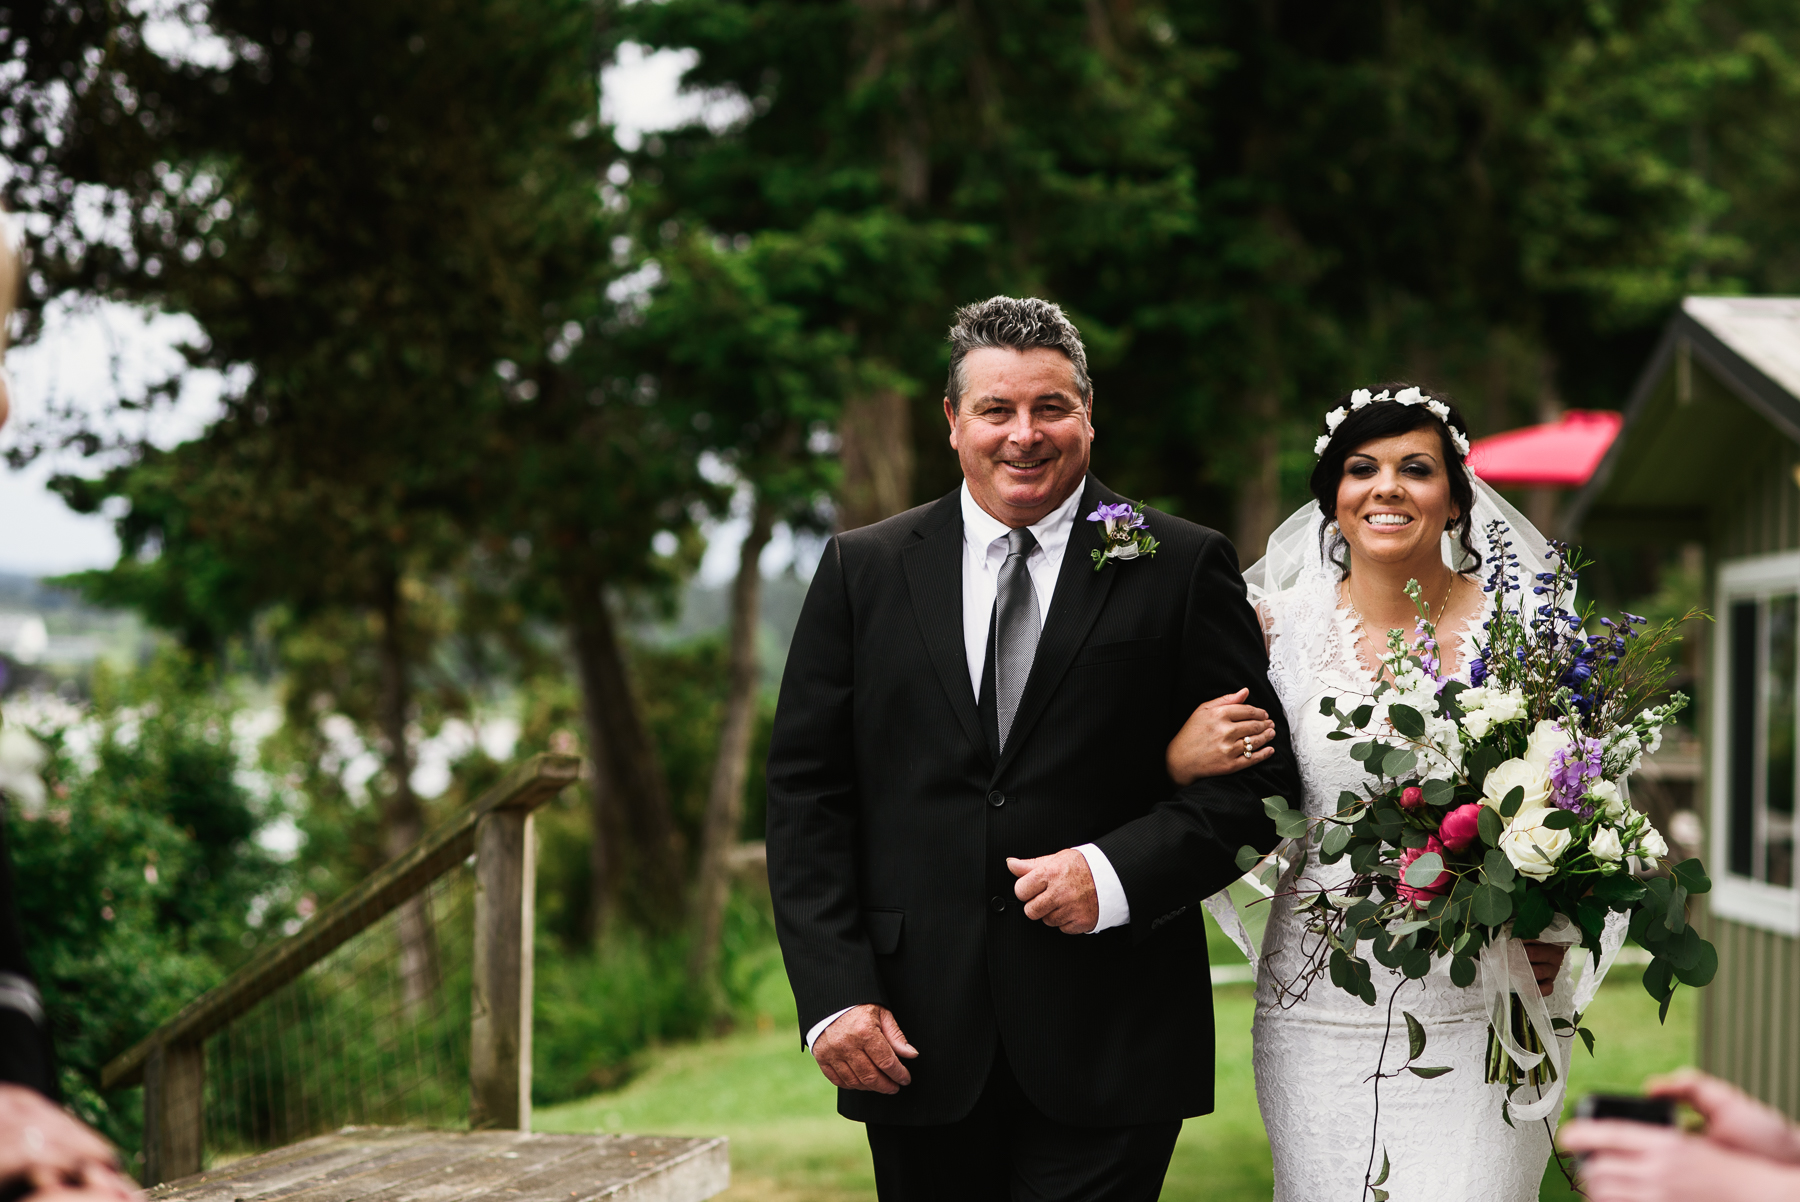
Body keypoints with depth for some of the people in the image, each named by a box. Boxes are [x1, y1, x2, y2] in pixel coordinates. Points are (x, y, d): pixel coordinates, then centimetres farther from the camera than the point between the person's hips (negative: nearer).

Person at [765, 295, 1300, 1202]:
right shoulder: (863, 572, 7)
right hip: (915, 1041, 2)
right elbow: (806, 792, 5)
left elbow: (1259, 777, 2)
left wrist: (1119, 872, -14)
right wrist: (834, 993, -5)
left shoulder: (1182, 568, 3)